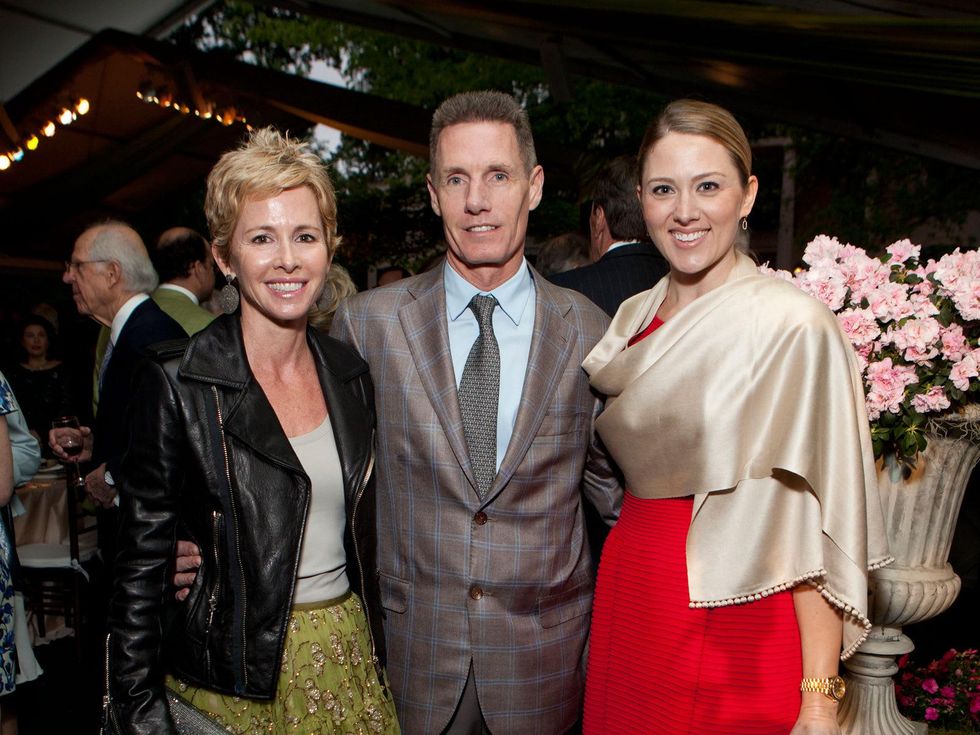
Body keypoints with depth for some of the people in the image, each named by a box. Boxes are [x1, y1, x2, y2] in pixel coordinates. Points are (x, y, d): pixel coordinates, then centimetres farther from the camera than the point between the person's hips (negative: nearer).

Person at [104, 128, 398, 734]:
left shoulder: (349, 372, 1)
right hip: (237, 678, -4)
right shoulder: (177, 385, -14)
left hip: (351, 660, 4)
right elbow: (141, 567, -10)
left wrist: (377, 644, 10)